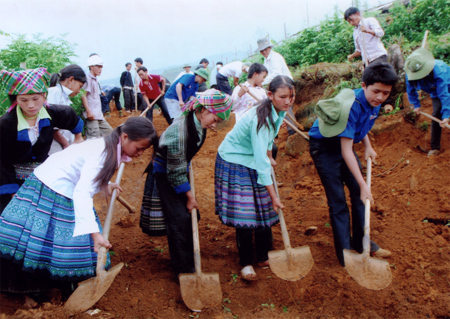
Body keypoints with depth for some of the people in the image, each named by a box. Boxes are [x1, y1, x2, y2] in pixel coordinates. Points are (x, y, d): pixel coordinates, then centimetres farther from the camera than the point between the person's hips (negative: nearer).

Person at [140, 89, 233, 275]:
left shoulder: (199, 125, -8)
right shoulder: (180, 130, -34)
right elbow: (175, 172, -25)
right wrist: (189, 195, -15)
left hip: (179, 170, 8)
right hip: (165, 174, -8)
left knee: (189, 214, 11)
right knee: (179, 219, -8)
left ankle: (188, 261, 26)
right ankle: (184, 270, 5)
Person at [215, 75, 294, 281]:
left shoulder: (278, 112, -6)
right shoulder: (260, 118, -32)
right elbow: (261, 162, -32)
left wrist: (269, 157, 15)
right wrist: (274, 196, -29)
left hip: (254, 162, 8)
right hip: (234, 163, -8)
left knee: (264, 210, 8)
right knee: (244, 214, -6)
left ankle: (263, 257, 23)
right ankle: (246, 263, 11)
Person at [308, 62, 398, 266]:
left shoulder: (374, 103, -7)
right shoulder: (351, 105, -32)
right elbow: (346, 151, -33)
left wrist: (368, 147, 1)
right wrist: (363, 184, -33)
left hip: (343, 143, 8)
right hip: (323, 146, -8)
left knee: (359, 193, 9)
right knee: (338, 201, -7)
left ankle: (361, 242, 24)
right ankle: (345, 254, 3)